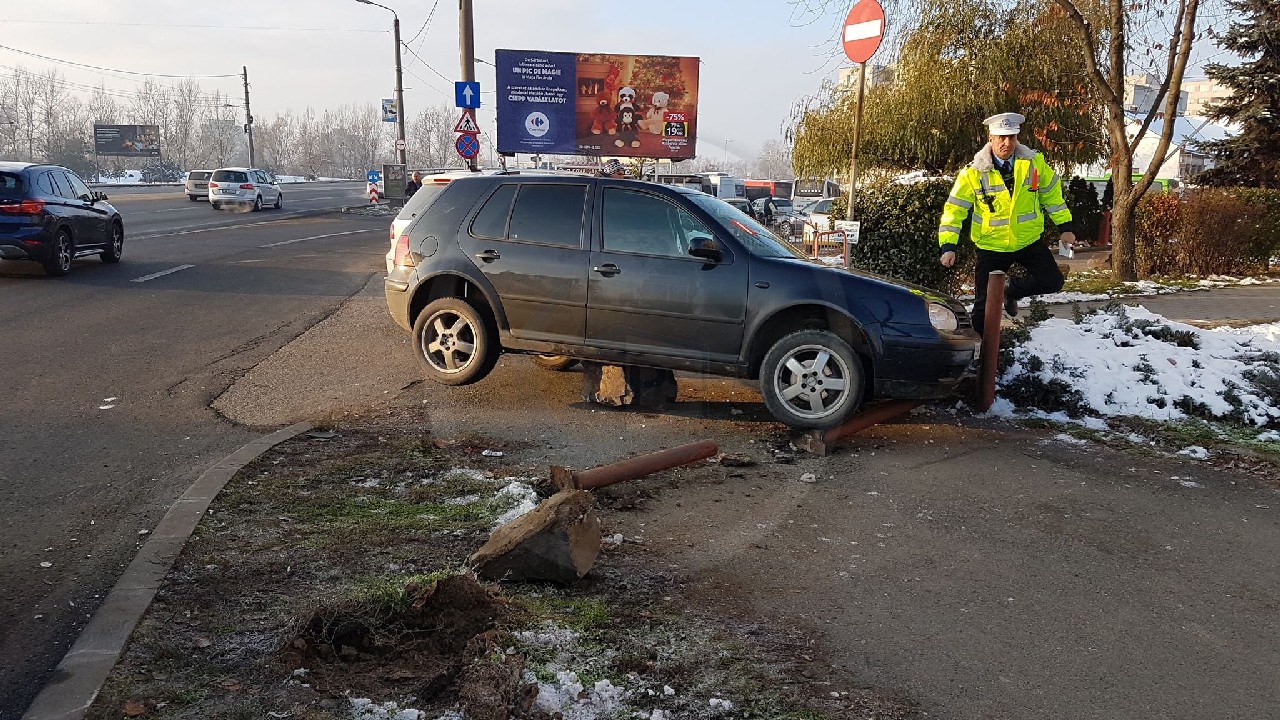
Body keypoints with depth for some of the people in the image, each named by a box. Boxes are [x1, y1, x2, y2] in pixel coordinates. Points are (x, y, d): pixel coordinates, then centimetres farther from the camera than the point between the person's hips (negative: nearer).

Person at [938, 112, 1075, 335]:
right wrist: (948, 246, -20)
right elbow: (954, 209, -12)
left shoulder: (1034, 162, -8)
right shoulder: (974, 172, -14)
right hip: (991, 246, -2)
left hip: (1029, 241, 2)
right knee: (984, 304, -1)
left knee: (1052, 281, -2)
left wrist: (1065, 226, 7)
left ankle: (1011, 290, 24)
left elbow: (1052, 193, 5)